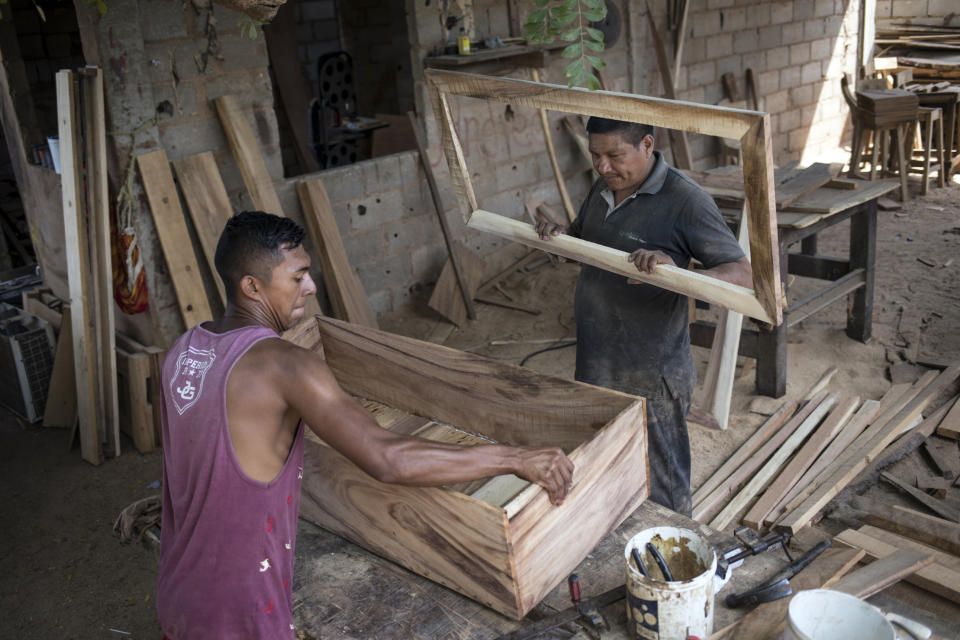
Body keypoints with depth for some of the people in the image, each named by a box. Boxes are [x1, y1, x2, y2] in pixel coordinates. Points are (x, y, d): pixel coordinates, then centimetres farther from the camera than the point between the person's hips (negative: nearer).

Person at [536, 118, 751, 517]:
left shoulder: (684, 200, -18)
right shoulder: (603, 188, 6)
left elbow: (743, 275, -21)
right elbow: (581, 241, 23)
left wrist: (674, 269, -39)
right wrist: (559, 236, -1)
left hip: (650, 379, -8)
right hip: (595, 368, 8)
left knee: (661, 494, 9)